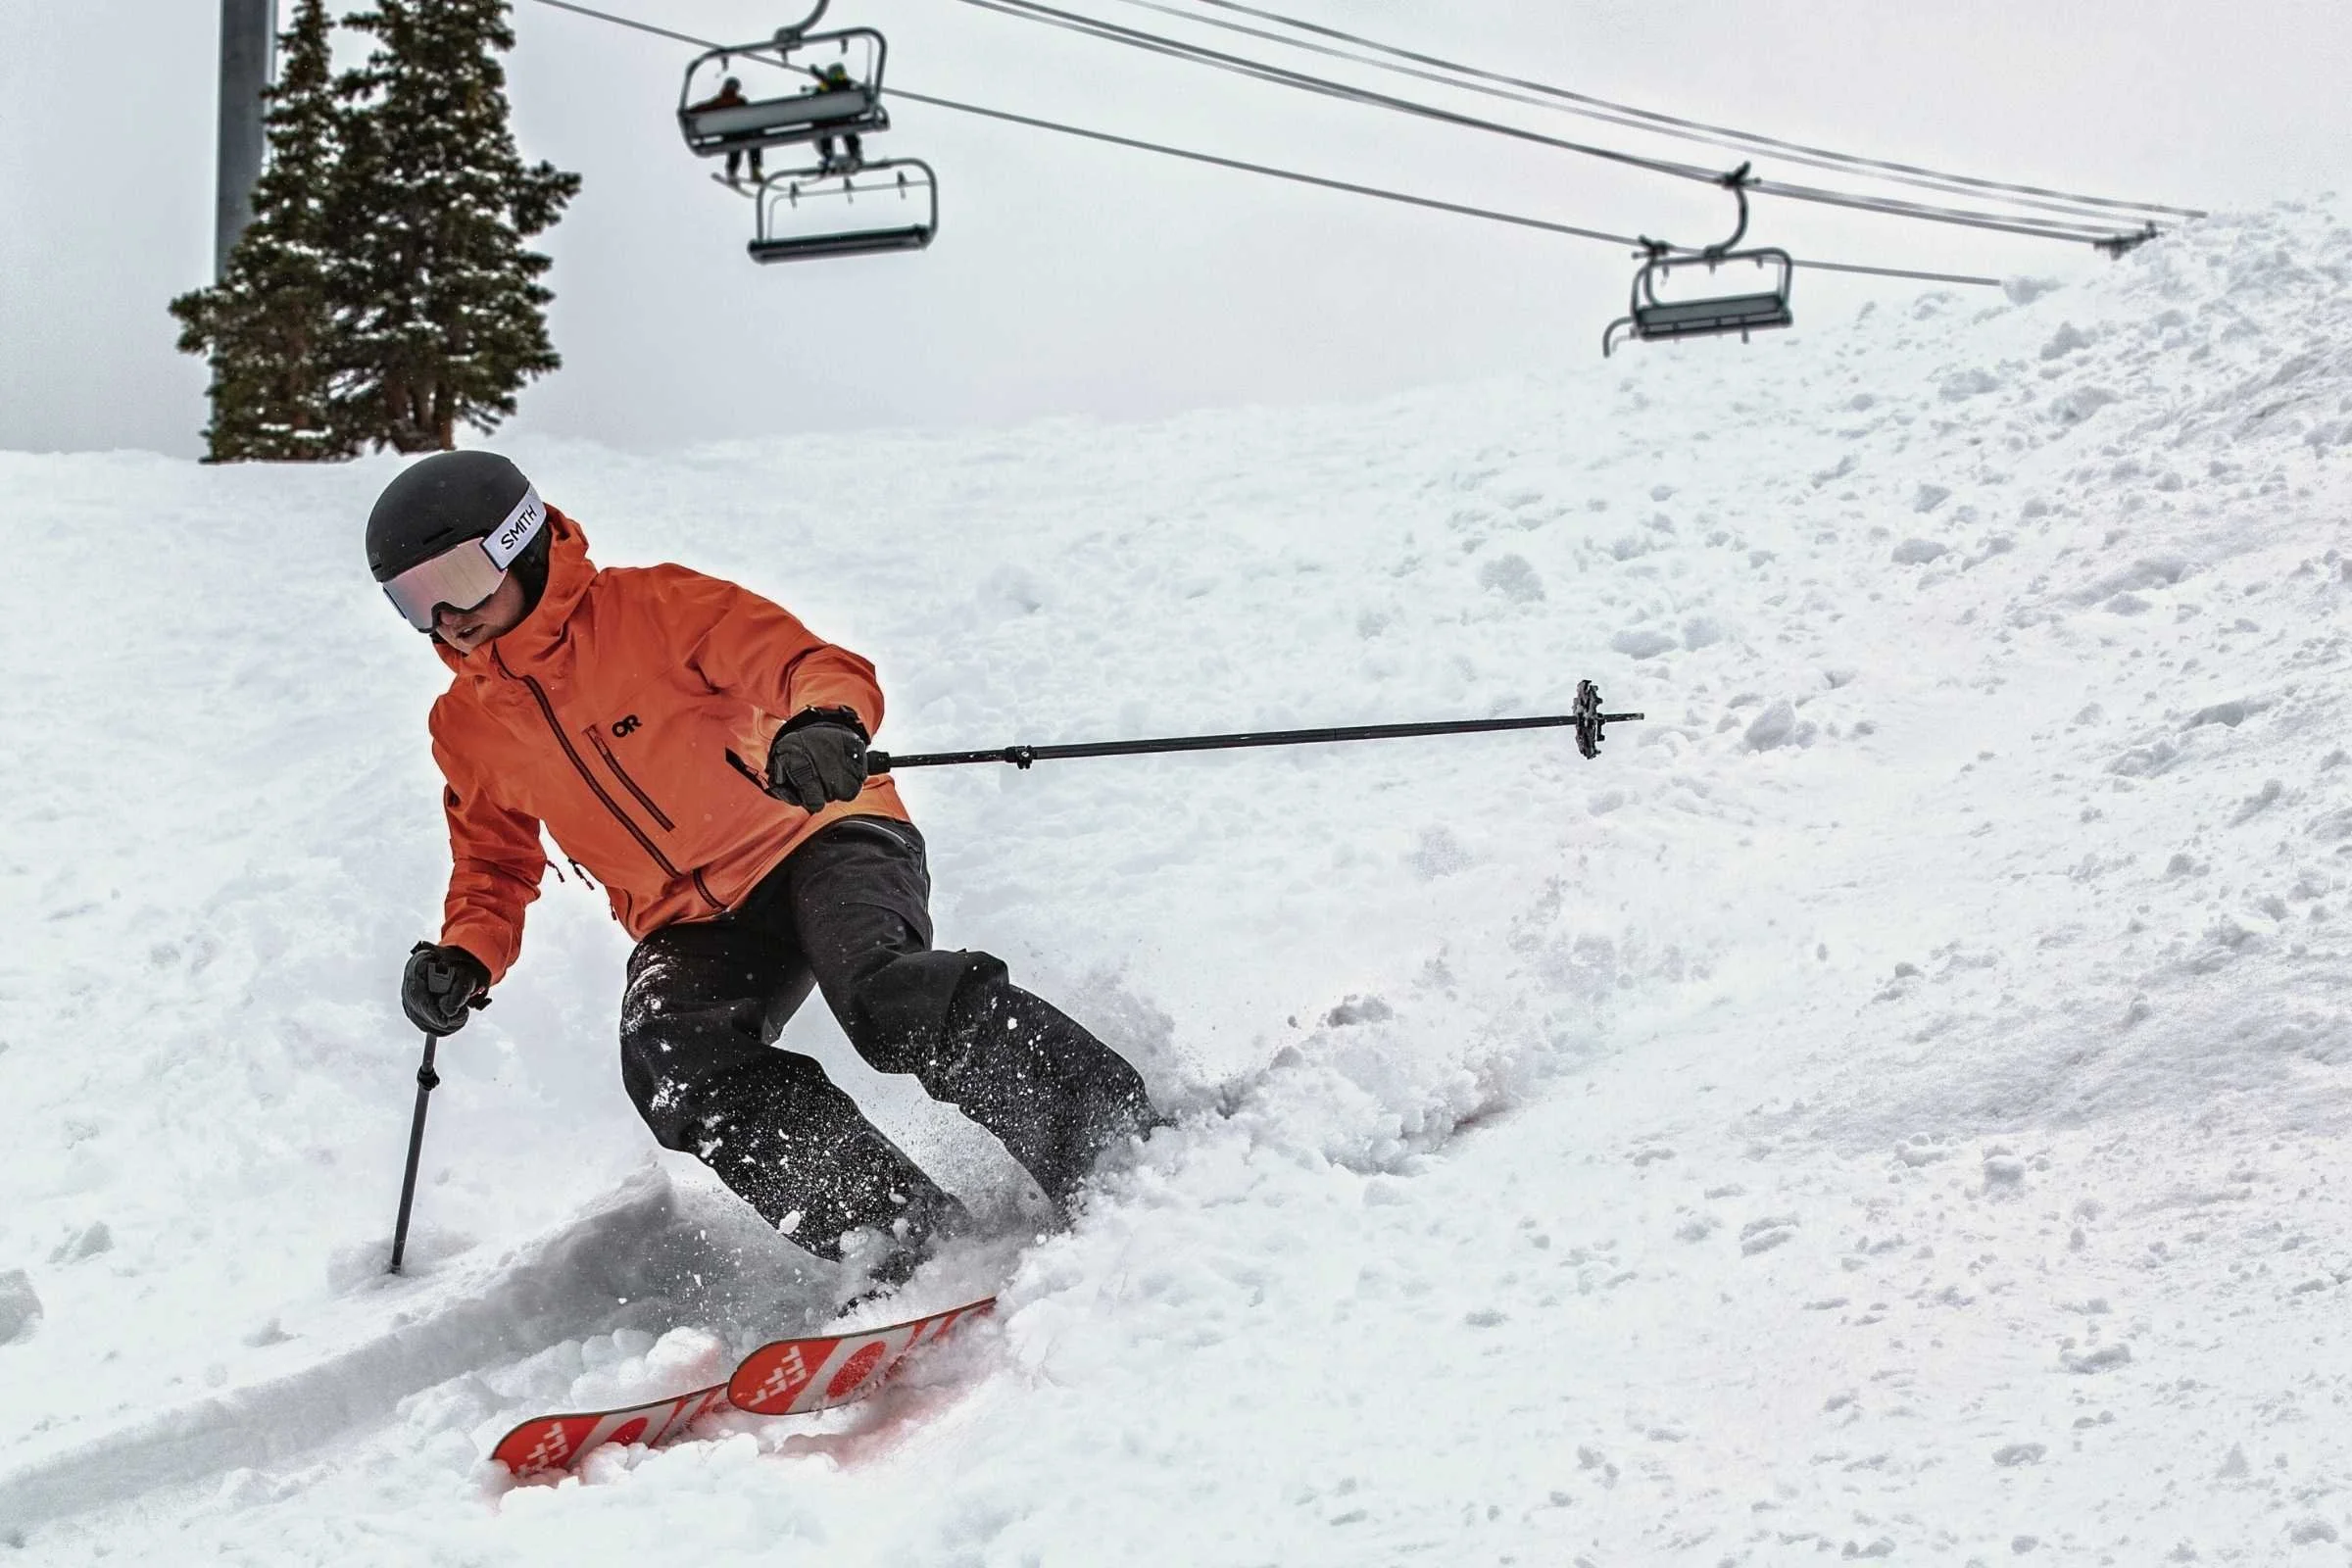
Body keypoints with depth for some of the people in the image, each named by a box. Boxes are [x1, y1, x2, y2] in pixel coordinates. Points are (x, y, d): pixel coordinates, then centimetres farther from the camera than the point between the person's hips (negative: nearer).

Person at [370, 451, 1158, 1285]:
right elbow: (495, 862, 24)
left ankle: (1129, 1151, -30)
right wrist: (466, 955, 2)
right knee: (669, 1054, -29)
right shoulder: (467, 729, 10)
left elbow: (814, 665, -14)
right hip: (692, 927, 5)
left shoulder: (652, 607, -7)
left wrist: (825, 724, -39)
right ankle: (915, 1250, -36)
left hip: (819, 839, -4)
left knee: (879, 988, -35)